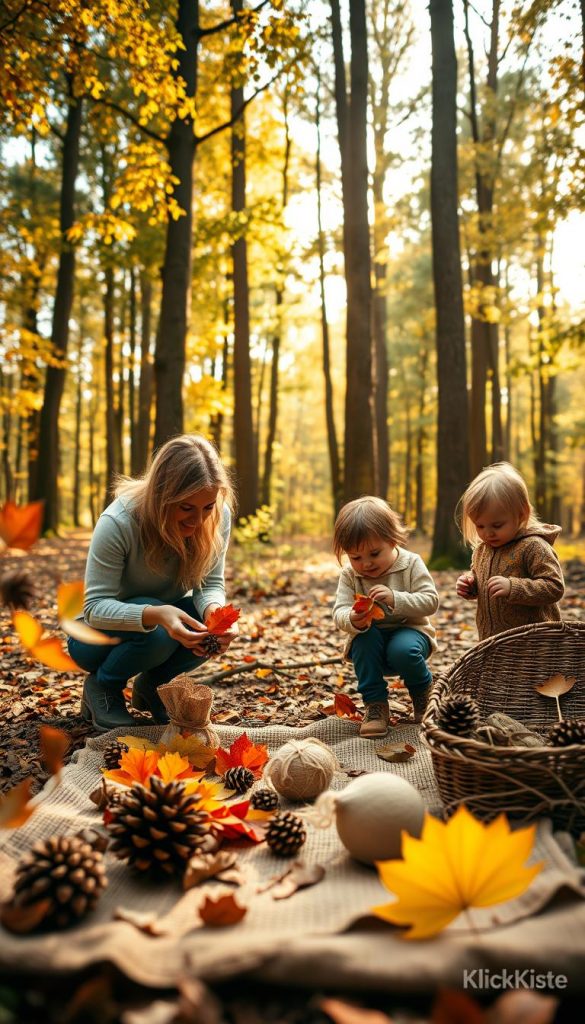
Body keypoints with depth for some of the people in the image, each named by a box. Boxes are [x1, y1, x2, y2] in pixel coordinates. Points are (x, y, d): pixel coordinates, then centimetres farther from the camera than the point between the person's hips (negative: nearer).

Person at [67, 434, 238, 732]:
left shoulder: (218, 517, -19)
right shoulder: (118, 522, -32)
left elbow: (210, 584, -15)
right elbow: (95, 607, -31)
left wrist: (214, 611, -39)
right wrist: (155, 615, -50)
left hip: (163, 613, 4)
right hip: (97, 633, -4)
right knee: (156, 630, -35)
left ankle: (151, 685, 5)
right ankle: (101, 687, -1)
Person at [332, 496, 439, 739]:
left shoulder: (411, 563, -10)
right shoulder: (349, 575, -6)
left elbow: (430, 601, -18)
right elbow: (339, 613, -14)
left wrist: (395, 599, -35)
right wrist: (353, 620, -39)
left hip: (408, 631, -1)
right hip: (370, 641, 2)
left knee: (403, 649, -35)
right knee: (366, 637, -32)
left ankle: (423, 691, 1)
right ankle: (375, 704, -17)